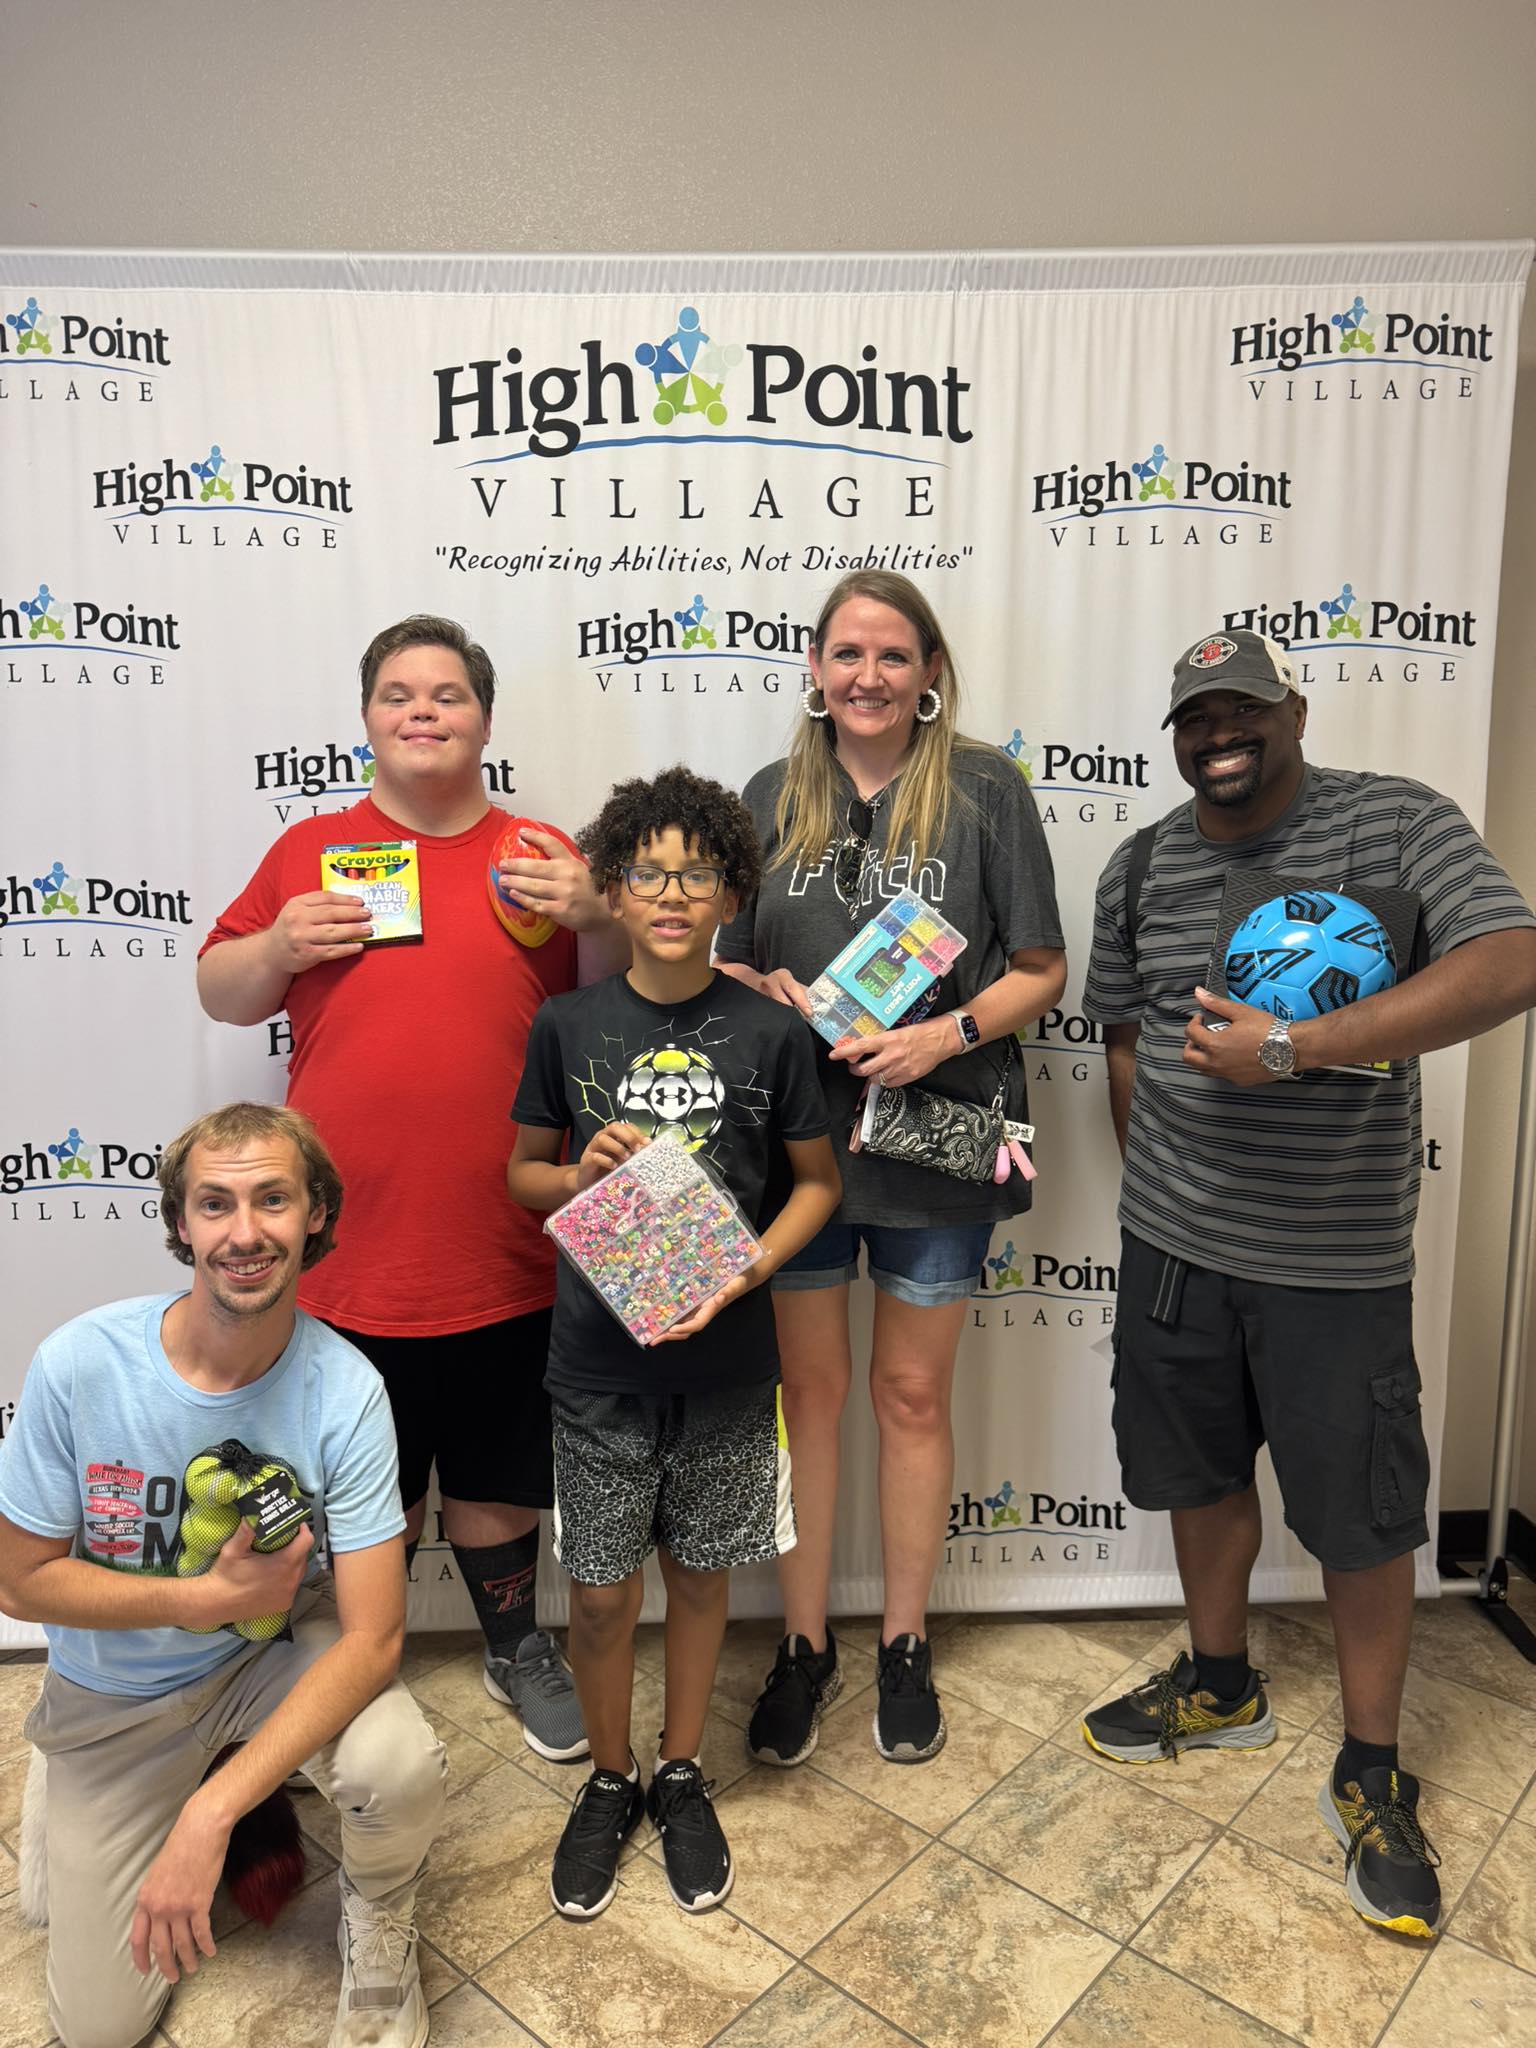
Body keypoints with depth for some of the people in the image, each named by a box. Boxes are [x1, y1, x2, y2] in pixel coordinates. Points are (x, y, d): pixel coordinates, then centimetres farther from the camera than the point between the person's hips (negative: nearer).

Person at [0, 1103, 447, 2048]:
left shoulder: (345, 1388, -26)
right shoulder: (80, 1364, -25)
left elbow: (373, 1635, -26)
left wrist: (210, 1814, -33)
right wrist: (207, 1598, -22)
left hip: (280, 1650, -1)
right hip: (115, 1692, 1)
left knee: (402, 1769, -31)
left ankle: (378, 1919, 5)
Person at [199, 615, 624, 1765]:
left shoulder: (543, 859, 3)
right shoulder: (310, 850, 5)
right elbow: (221, 993, 10)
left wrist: (592, 920, -15)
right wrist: (279, 946, -11)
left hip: (502, 1250, 0)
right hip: (347, 1249, 1)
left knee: (498, 1475, 17)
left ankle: (515, 1646, 41)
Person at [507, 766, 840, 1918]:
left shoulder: (769, 1033, -7)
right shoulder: (569, 1025, -4)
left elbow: (817, 1181, 2)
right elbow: (525, 1172, 7)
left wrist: (746, 1271, -14)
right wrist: (586, 1174, -15)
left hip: (724, 1358, 0)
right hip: (598, 1358, 0)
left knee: (702, 1572, 16)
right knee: (602, 1589, 11)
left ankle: (682, 1778, 40)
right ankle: (609, 1782, 38)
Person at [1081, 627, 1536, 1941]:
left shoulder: (1396, 821, -9)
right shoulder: (1142, 868, 4)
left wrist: (1293, 1048, -29)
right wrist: (1164, 1186, 6)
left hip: (1339, 1261, -4)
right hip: (1175, 1243, 4)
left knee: (1364, 1514, 8)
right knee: (1203, 1472, 18)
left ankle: (1373, 1778, 29)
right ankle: (1223, 1687, 42)